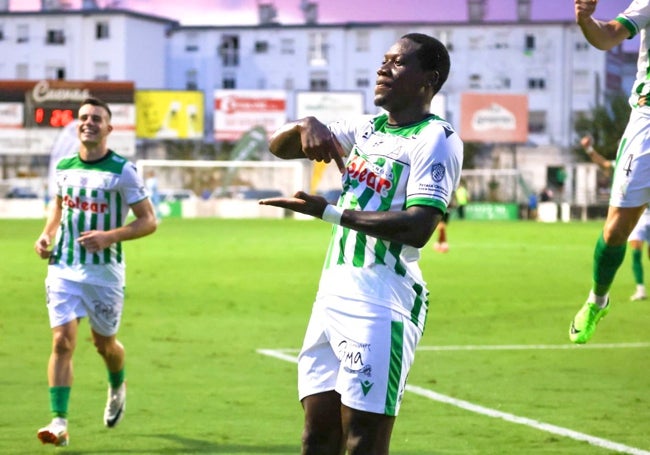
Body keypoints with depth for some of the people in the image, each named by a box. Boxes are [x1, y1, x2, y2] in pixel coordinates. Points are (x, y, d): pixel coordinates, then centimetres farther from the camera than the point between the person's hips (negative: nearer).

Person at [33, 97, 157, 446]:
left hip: (105, 270, -2)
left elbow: (148, 221, -8)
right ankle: (59, 423, -14)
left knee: (104, 342, 14)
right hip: (63, 269, 2)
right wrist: (47, 234, 5)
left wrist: (109, 236, -22)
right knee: (62, 341, -12)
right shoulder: (64, 167, 5)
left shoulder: (122, 171, -9)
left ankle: (117, 388, 48)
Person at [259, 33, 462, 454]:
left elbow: (418, 228, -20)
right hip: (333, 297, 8)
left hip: (381, 305, -8)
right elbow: (279, 146, 18)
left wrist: (328, 211, -21)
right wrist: (307, 125, -5)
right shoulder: (365, 128, 16)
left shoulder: (436, 139, -8)